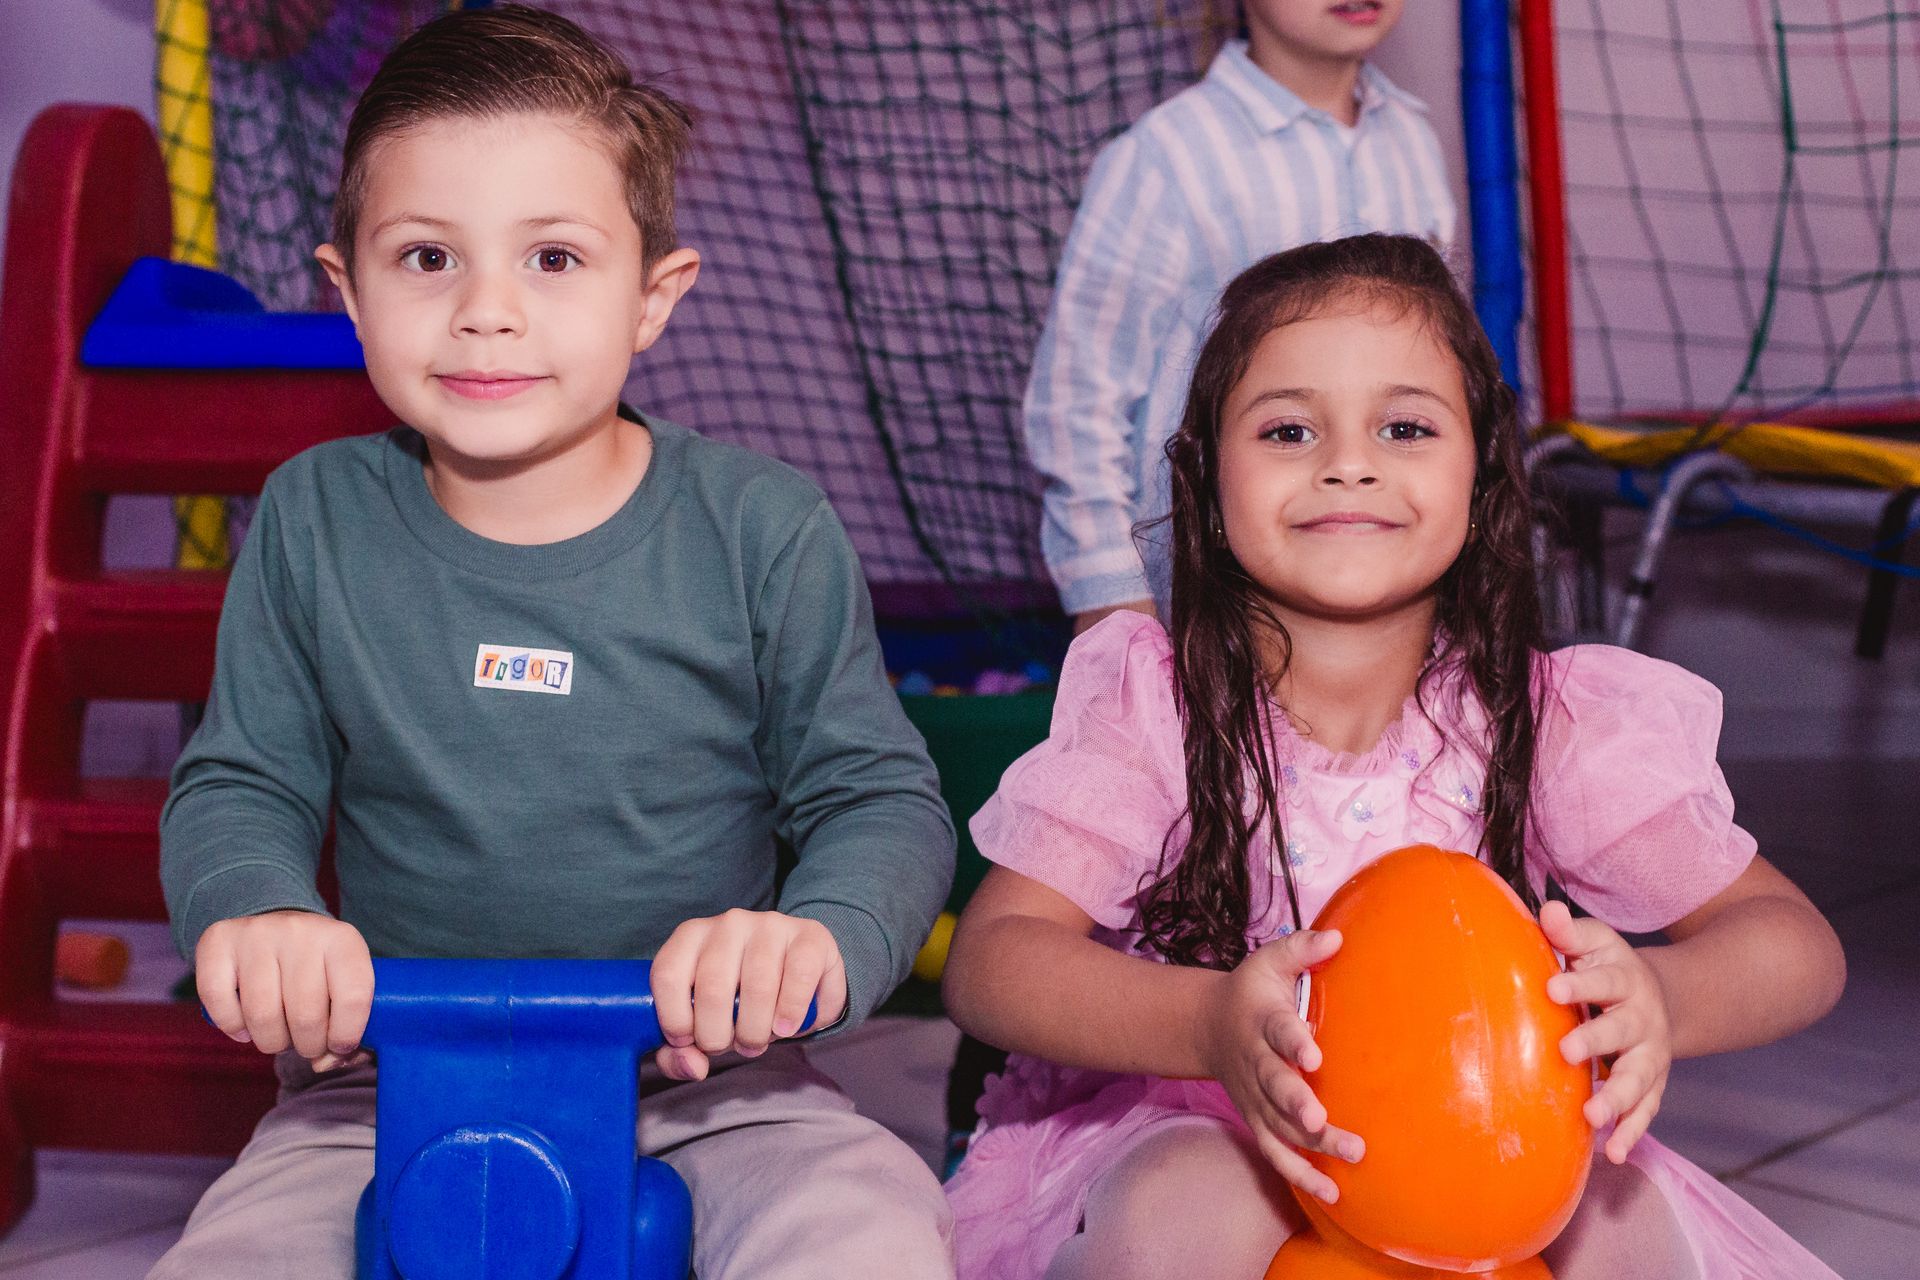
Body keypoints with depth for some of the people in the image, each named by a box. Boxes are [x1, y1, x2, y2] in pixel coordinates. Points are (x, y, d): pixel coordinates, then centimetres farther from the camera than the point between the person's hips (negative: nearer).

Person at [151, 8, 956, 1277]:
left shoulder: (767, 530, -5)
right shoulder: (313, 520, 0)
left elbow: (881, 798, -4)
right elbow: (239, 783, 4)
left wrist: (819, 934, -28)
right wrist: (254, 909, -20)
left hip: (703, 1081, -1)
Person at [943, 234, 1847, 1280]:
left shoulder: (1541, 720, -7)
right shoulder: (1154, 699, -11)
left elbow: (1799, 943, -9)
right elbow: (990, 959, -19)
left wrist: (1657, 999, -34)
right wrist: (1211, 1027, -40)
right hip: (1184, 1137, -1)